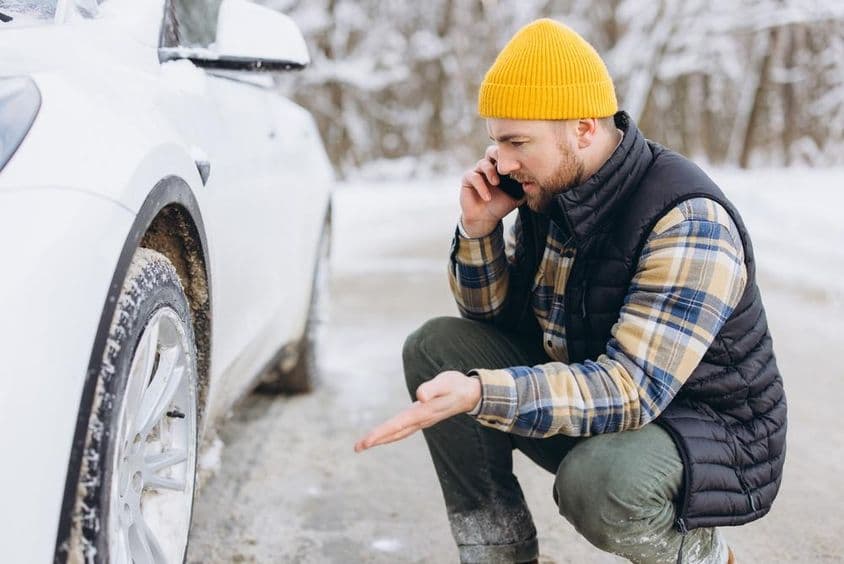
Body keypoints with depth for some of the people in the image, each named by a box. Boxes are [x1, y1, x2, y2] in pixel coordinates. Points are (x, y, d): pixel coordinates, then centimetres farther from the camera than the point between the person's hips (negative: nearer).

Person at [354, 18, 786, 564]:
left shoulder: (689, 223, -26)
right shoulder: (550, 192, -4)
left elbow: (630, 390, -33)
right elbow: (495, 315, 7)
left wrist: (477, 393, -45)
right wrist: (479, 229, -13)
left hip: (708, 435, -7)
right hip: (588, 401, 7)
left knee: (596, 479, -38)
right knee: (435, 345, -6)